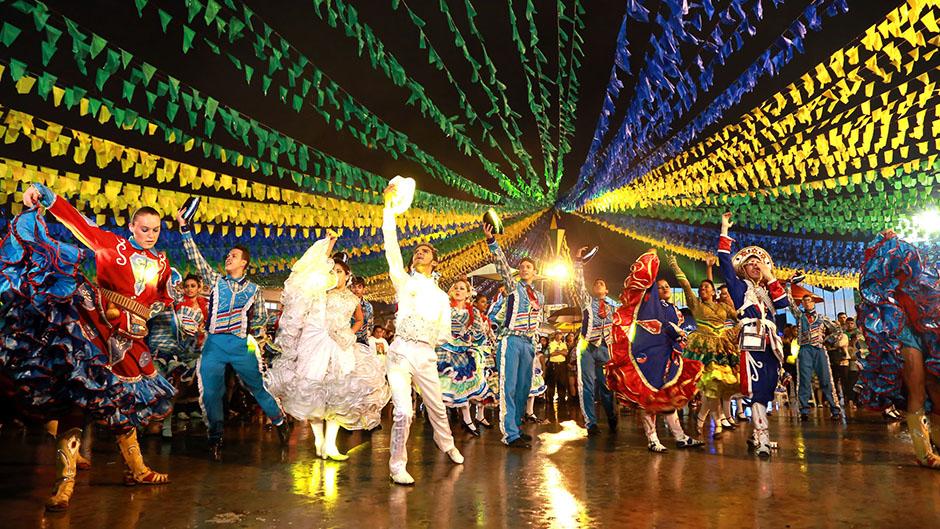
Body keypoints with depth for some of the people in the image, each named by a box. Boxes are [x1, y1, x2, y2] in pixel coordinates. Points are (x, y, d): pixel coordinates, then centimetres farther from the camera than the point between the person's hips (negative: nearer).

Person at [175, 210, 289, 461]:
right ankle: (215, 438, 15)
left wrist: (255, 335, 5)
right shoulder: (216, 280, 9)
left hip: (241, 345, -1)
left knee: (258, 386, 5)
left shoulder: (254, 290, 7)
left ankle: (280, 422, 23)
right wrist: (184, 226, -2)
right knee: (211, 392, 0)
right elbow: (195, 256, 3)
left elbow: (261, 318, 18)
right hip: (214, 344, 1)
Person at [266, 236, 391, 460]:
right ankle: (319, 440, 6)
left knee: (339, 394, -5)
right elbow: (318, 268, -7)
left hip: (342, 347, 2)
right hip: (317, 344, -2)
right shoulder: (322, 290, 7)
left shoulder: (353, 298, 14)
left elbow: (359, 320, 30)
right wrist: (328, 245, -4)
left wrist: (351, 332, 12)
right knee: (313, 390, -5)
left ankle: (330, 444, -3)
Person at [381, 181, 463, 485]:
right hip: (401, 352, -3)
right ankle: (397, 466, 3)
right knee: (403, 412, -14)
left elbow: (444, 334, 16)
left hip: (426, 355, 3)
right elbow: (391, 246, -6)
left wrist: (427, 341, -1)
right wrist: (389, 206, -10)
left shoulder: (441, 296, 13)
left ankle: (447, 446, 44)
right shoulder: (404, 282, 6)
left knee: (437, 407, 17)